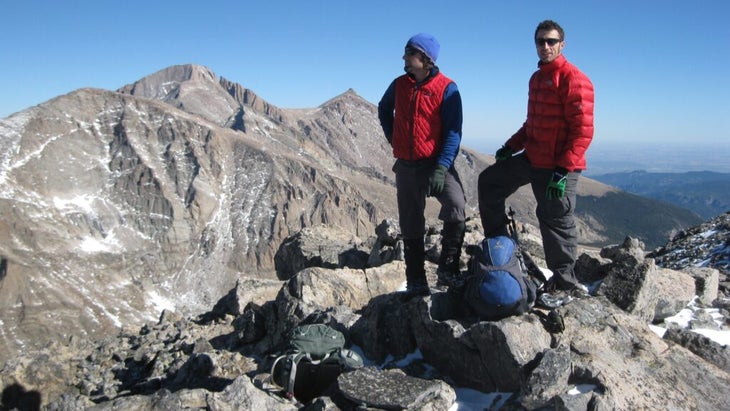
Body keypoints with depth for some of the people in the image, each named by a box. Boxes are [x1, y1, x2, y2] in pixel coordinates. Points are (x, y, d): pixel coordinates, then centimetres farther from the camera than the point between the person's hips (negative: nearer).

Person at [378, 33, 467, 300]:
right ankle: (416, 283, 22)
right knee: (411, 227, 9)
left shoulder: (446, 88, -10)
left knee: (456, 210, -27)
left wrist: (442, 168, -23)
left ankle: (447, 270, -7)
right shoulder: (399, 85, 5)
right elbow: (384, 109, 25)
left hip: (437, 164, -4)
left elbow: (453, 132, -14)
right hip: (406, 166, 5)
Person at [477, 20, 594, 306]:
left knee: (556, 222, -2)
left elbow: (583, 131, -18)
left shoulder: (573, 79, -13)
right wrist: (511, 146, 14)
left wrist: (562, 170, -24)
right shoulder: (536, 78, 15)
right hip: (531, 159, 9)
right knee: (490, 181, 13)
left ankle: (565, 285, 15)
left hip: (560, 167, -9)